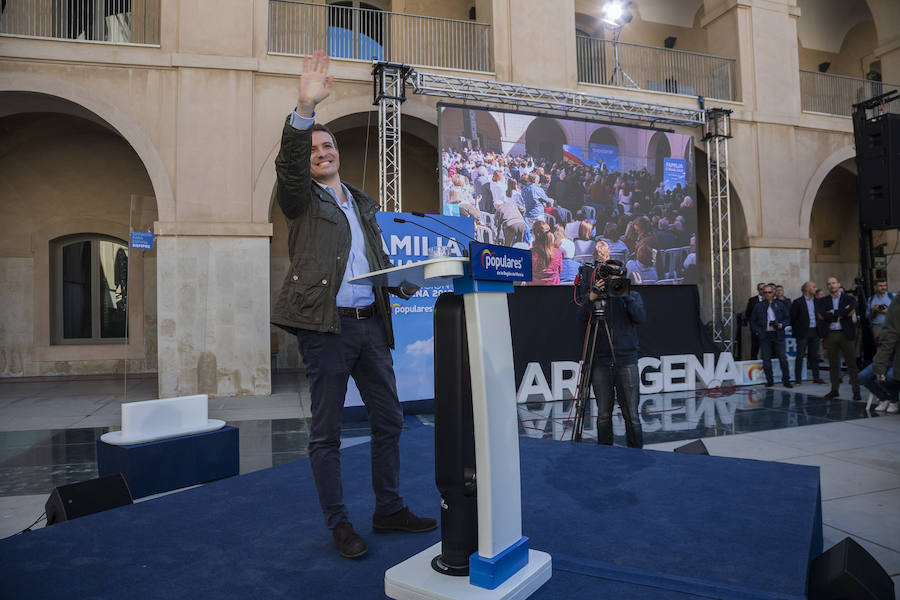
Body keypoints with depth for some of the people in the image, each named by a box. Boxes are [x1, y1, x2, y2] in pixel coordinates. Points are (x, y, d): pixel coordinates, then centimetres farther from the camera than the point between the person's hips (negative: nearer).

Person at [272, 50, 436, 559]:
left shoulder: (364, 205, 21)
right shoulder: (302, 199, 5)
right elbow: (289, 165, -17)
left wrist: (403, 283, 7)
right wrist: (305, 109, -30)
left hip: (372, 324, 6)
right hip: (327, 326, -5)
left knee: (389, 420, 11)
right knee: (327, 432, 2)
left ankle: (389, 510, 27)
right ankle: (340, 524, 18)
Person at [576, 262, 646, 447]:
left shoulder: (633, 296, 11)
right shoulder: (595, 295, 11)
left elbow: (640, 318, -6)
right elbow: (582, 319, -5)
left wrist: (626, 296, -15)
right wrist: (591, 299, -20)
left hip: (626, 362, -1)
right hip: (601, 364, 1)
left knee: (631, 415, 0)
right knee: (603, 415, 6)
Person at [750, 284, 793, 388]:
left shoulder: (780, 305, 7)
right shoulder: (758, 306, 7)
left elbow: (787, 319, 9)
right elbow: (752, 321, 12)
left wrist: (780, 325, -9)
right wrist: (758, 331, -1)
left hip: (778, 335, 0)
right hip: (764, 336, 1)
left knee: (783, 358, -3)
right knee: (766, 360, 2)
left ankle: (786, 380, 8)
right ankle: (769, 381, 11)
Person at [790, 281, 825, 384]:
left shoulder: (816, 301, 8)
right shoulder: (797, 302, -6)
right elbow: (793, 318, -3)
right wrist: (795, 331, -4)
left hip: (814, 332, 5)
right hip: (803, 333, -5)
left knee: (815, 356, 9)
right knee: (800, 356, 0)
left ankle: (816, 377, 17)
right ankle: (797, 378, 5)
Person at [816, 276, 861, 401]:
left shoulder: (849, 299, 6)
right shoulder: (822, 301, 9)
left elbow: (850, 312, -14)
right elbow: (821, 315, -9)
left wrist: (833, 313, -7)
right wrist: (841, 313, -8)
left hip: (845, 334, -2)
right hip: (830, 335, 2)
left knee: (851, 363, -1)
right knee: (833, 364, 7)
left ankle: (856, 391, 5)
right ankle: (834, 390, 14)